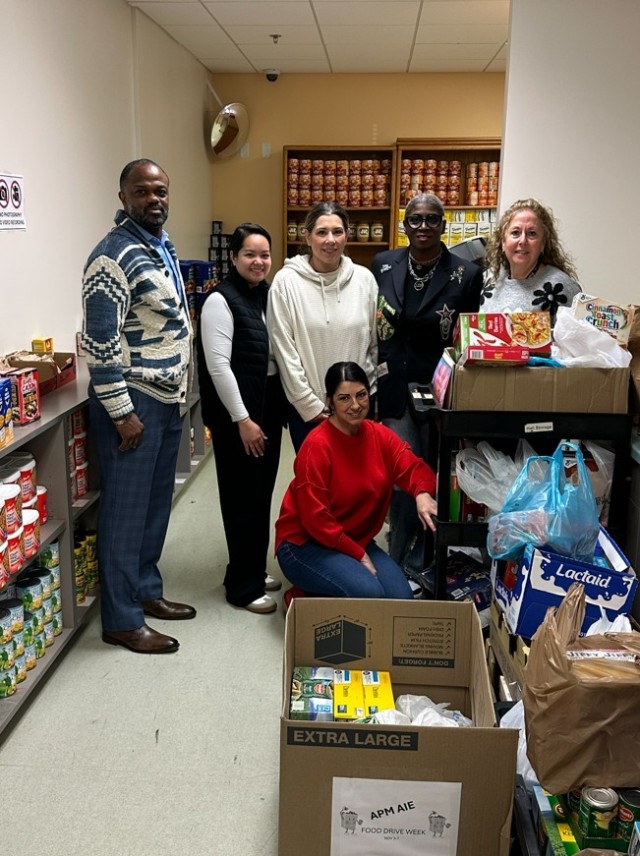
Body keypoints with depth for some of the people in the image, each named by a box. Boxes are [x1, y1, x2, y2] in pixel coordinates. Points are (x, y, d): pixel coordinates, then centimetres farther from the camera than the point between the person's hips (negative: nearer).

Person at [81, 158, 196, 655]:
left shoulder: (164, 248, 12)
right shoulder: (115, 256, -17)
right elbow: (100, 343, -21)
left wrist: (177, 394, 18)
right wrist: (122, 413, -20)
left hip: (167, 399, 9)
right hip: (133, 402, -9)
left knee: (157, 502, 17)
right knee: (127, 510, 0)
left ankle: (146, 591, 33)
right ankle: (122, 621, 13)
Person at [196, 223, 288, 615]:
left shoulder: (270, 294, 10)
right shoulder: (221, 300, -13)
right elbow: (218, 365, -18)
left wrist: (282, 406, 13)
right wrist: (242, 419, -19)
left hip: (270, 406, 8)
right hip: (237, 413, -7)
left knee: (263, 492, 15)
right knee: (243, 496, 0)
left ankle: (256, 568, 31)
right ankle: (243, 586, 13)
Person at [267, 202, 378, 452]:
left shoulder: (364, 279, 0)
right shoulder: (286, 281, -7)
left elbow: (375, 341, 6)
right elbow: (284, 350, -8)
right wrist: (309, 404, -9)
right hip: (307, 408, -2)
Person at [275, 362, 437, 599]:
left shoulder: (379, 435, 0)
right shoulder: (317, 446, -20)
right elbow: (315, 519, -20)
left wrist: (422, 493, -32)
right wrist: (359, 555, -17)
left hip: (357, 540, 7)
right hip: (305, 544, -7)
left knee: (401, 596, -11)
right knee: (368, 592, -27)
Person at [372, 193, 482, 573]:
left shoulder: (466, 274, -6)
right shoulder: (383, 265, 2)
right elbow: (370, 326, 9)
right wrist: (375, 383, 6)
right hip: (394, 389, 2)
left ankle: (419, 563, 28)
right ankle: (401, 560, 22)